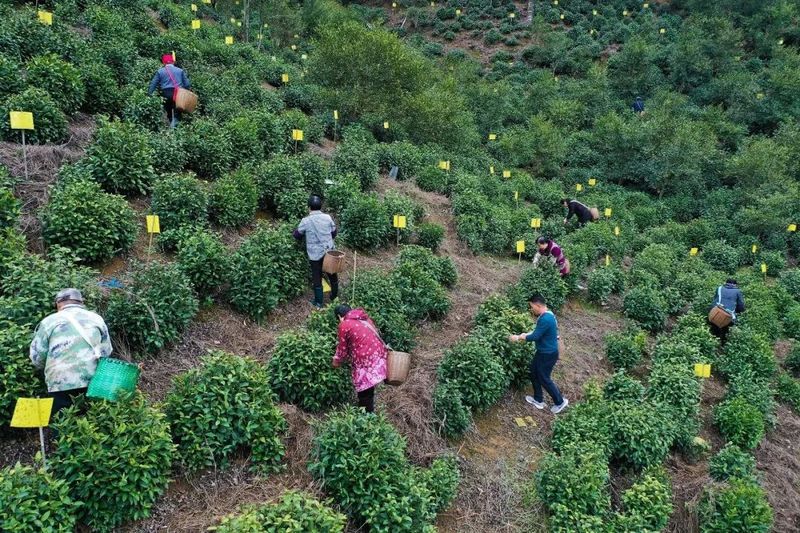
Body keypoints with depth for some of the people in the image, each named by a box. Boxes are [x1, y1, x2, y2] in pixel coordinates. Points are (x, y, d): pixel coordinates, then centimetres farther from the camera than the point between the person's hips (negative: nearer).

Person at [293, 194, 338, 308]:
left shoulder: (306, 221, -13)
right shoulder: (328, 217, -5)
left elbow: (297, 235, 1)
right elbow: (334, 233, 6)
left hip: (315, 254, -3)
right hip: (329, 252, 3)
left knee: (317, 278, 10)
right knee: (332, 275, 19)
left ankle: (318, 302, 20)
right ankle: (335, 296, 35)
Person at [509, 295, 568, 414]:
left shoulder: (545, 319, -29)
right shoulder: (546, 315, 4)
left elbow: (535, 337, -26)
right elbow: (538, 332, 15)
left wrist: (518, 338, -14)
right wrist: (526, 335, 4)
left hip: (548, 354, -10)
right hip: (543, 352, 10)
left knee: (544, 379, 4)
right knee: (533, 372, 19)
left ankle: (560, 402, 20)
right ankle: (538, 400, 31)